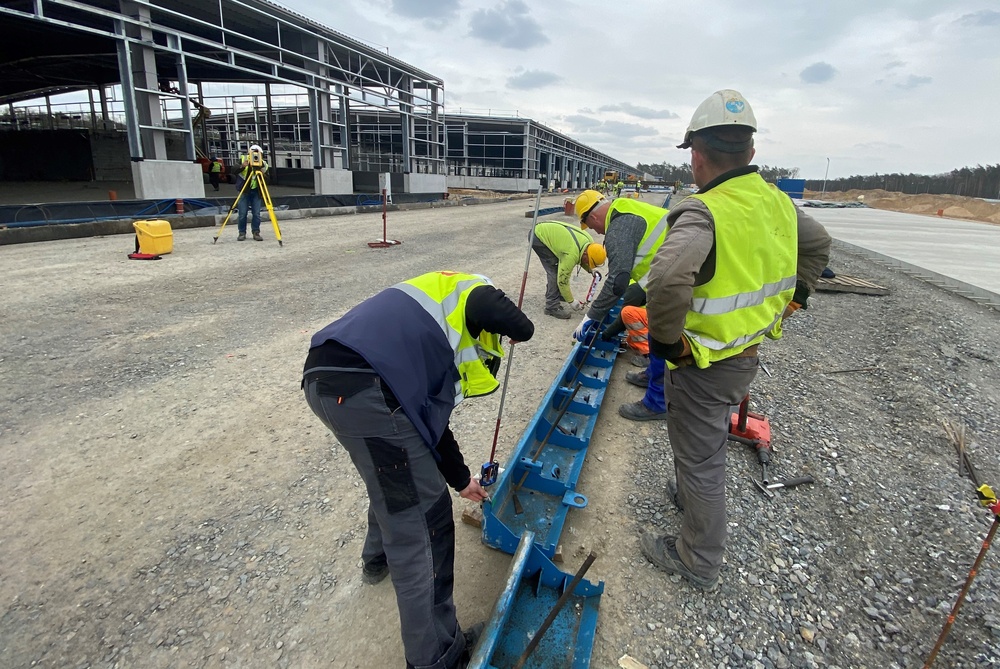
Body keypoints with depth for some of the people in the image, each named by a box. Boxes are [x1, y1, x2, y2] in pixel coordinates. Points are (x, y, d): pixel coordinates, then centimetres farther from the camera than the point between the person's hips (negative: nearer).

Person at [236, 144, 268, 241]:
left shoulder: (263, 163, 2)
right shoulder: (243, 159, -2)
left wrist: (263, 172, -25)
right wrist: (242, 166, -30)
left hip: (256, 191, 1)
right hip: (244, 190, -1)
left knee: (257, 214, -3)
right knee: (242, 213, -2)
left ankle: (256, 233, 8)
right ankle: (242, 233, 10)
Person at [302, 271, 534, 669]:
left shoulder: (441, 345, 33)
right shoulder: (469, 291, 13)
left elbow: (431, 418, 36)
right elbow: (503, 316, -10)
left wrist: (461, 480, 47)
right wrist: (520, 329, 17)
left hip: (324, 376, 10)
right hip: (363, 386, -10)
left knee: (394, 475, 34)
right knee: (422, 516, 4)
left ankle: (379, 556, 58)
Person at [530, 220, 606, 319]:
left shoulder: (590, 242, -8)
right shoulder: (571, 255, -31)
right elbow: (562, 280, -22)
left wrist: (590, 270, -3)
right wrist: (571, 302, -12)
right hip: (538, 236, -9)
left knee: (560, 269, 11)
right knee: (555, 272, -12)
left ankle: (552, 297, 26)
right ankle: (552, 307, -4)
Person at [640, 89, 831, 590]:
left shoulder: (703, 213, -27)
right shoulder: (777, 202, 1)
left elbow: (668, 278, -46)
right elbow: (818, 244, 20)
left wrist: (666, 340, -29)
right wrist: (790, 299, 22)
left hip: (703, 365, -8)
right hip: (748, 353, 8)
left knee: (700, 458, 10)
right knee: (707, 440, 30)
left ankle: (698, 562, 30)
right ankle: (691, 494, 56)